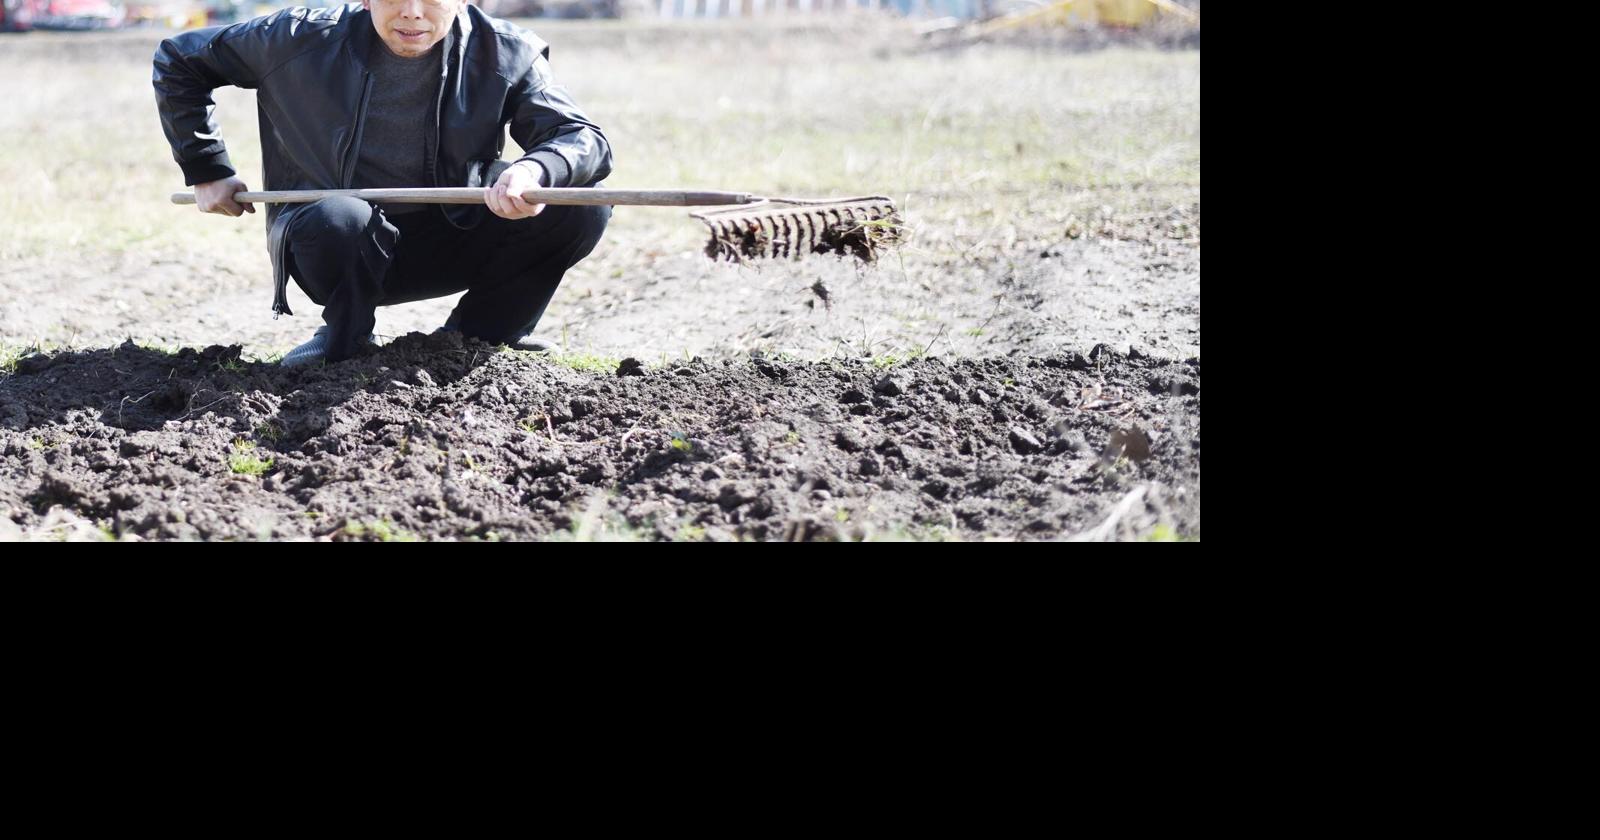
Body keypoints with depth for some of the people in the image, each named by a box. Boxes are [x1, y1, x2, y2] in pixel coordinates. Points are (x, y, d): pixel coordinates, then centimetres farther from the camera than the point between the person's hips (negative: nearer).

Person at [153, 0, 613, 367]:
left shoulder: (505, 52, -10)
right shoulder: (304, 40, -11)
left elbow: (585, 139, -20)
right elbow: (177, 61, 3)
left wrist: (535, 170, -43)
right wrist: (207, 170, 1)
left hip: (449, 245, 2)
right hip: (337, 250, -2)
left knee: (584, 205, -21)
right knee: (338, 217, -40)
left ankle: (472, 339, -1)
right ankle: (344, 338, -6)